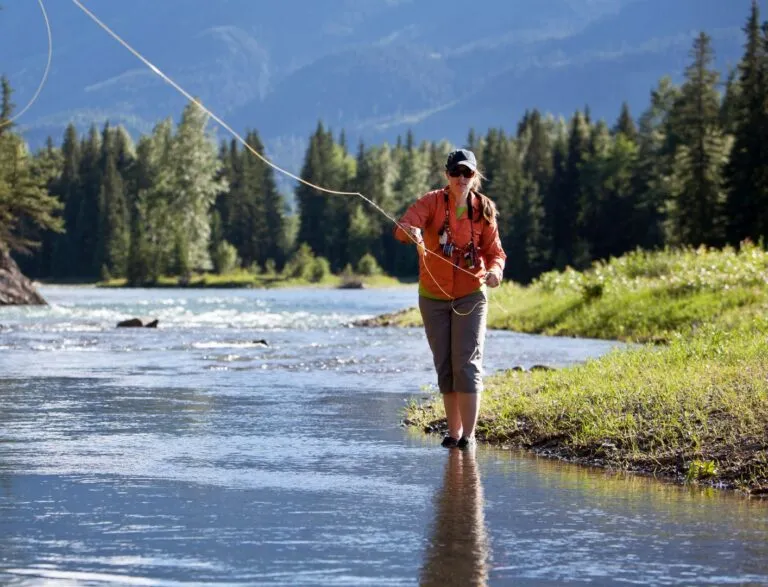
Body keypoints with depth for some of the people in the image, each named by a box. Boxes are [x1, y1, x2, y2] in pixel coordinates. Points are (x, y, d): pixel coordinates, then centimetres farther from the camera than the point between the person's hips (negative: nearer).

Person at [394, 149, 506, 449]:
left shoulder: (483, 209, -4)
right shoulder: (432, 202, -9)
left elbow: (494, 250, 0)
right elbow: (402, 227, -26)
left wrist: (495, 269, -24)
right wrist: (410, 232, -51)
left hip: (470, 296, -1)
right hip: (433, 297, 1)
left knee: (467, 364, -10)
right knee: (444, 366, 7)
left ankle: (469, 434, -10)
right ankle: (453, 432, 17)